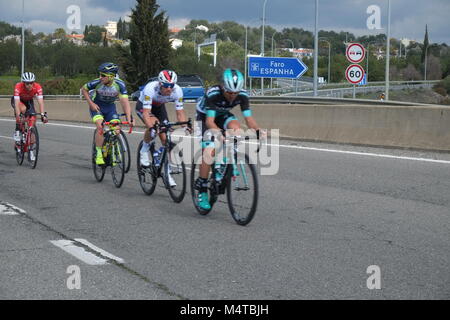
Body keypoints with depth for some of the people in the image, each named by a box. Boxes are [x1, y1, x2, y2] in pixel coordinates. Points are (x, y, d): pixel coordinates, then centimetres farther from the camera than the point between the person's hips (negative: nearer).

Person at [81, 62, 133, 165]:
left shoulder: (120, 84, -26)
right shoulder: (97, 83, -26)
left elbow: (125, 102, -29)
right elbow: (84, 89, -7)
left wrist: (129, 118, -39)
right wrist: (91, 103, -16)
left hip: (110, 107, 2)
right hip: (96, 106, -2)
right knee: (100, 126, -24)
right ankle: (98, 153, -14)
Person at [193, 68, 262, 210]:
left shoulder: (242, 95, -25)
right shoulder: (213, 93, -36)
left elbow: (249, 118, -26)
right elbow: (209, 121, -41)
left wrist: (258, 130, -45)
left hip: (222, 115, 4)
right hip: (205, 116, -4)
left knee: (236, 128, -29)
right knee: (209, 151, -19)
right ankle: (202, 191, -8)